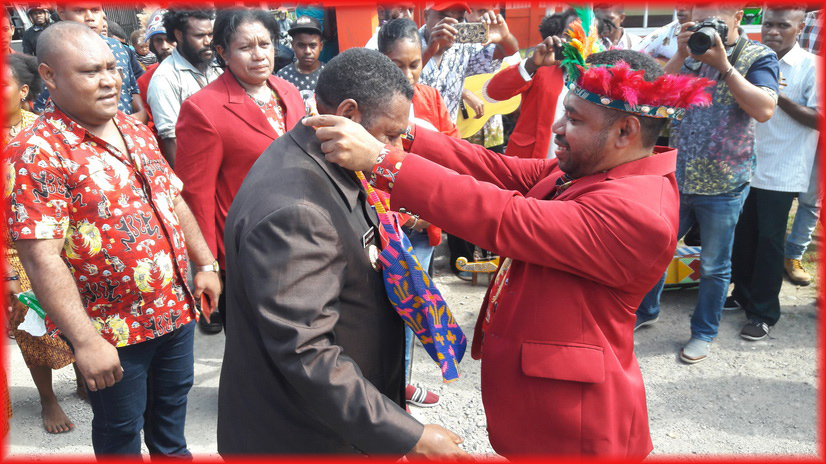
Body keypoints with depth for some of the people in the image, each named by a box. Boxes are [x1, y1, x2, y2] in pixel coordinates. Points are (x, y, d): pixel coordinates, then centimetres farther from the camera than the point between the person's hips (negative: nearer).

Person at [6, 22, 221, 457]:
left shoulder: (134, 130, 5)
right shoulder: (36, 153, -19)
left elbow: (173, 199, 13)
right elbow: (41, 257, -23)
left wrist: (205, 263, 11)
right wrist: (85, 342, -25)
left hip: (176, 307, 7)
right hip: (113, 330, -6)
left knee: (172, 398, 26)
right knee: (121, 427, 15)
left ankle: (172, 454, 50)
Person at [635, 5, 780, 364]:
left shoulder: (757, 57, -6)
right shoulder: (691, 55, 6)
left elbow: (764, 110, -21)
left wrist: (723, 64, -23)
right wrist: (681, 55, -14)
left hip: (722, 186, -4)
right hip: (676, 178, 4)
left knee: (714, 266, 10)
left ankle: (704, 332, 28)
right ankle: (646, 311, 36)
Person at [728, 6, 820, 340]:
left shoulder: (811, 67, -6)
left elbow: (819, 119, -12)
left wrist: (780, 98, -20)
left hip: (781, 173, -5)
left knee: (768, 241, 1)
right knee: (742, 235, 12)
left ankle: (763, 312, 13)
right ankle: (743, 294, 30)